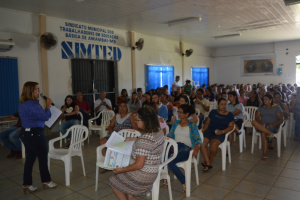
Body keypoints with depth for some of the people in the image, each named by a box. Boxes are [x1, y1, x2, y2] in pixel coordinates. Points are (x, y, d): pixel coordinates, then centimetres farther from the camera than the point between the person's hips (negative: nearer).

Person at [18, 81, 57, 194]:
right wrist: (48, 106, -6)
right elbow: (45, 116, -20)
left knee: (30, 158, 15)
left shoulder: (22, 104, 10)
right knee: (43, 157, 6)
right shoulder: (32, 105, -23)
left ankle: (26, 184, 22)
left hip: (25, 133, 9)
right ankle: (46, 180, 20)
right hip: (34, 134, -9)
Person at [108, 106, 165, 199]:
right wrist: (134, 139, 16)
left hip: (142, 175, -9)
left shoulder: (145, 140, -31)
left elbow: (139, 165, -28)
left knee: (113, 181, 12)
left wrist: (121, 170, -15)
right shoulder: (159, 131, -4)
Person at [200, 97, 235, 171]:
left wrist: (222, 131, -13)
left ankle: (209, 161, -9)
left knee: (214, 143, -34)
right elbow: (207, 122, 16)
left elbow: (231, 126, 3)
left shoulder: (230, 115, 11)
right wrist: (203, 130, -2)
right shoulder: (213, 112, 16)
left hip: (220, 134, -3)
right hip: (209, 131, 3)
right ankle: (208, 164, -22)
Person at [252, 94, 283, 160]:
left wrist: (273, 125, -17)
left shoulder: (277, 107, 9)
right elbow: (257, 117, 7)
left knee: (263, 133, -37)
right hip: (262, 125, 3)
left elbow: (281, 120, 1)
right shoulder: (261, 108, 19)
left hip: (273, 126, -3)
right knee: (253, 122, -31)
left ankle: (264, 154, -34)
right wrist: (261, 122, -16)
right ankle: (270, 133, -38)